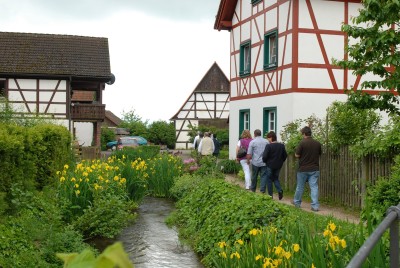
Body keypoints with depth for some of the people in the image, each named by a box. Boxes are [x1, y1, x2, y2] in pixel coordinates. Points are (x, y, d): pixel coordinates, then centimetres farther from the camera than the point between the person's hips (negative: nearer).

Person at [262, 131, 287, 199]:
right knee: (276, 178, 19)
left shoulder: (268, 146, -17)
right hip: (278, 165, 5)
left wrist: (265, 161, 2)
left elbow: (265, 156, -18)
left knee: (269, 180, 9)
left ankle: (270, 195, 10)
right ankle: (280, 190, -3)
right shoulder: (281, 145, 1)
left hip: (270, 165, -5)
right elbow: (285, 155, 7)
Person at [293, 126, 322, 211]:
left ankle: (297, 202, 29)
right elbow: (320, 153, 13)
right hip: (314, 169, 3)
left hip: (303, 169, -3)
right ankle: (315, 206, -5)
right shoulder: (317, 143, 1)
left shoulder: (302, 143, -13)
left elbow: (297, 155, -11)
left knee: (300, 187, 12)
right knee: (314, 187, 1)